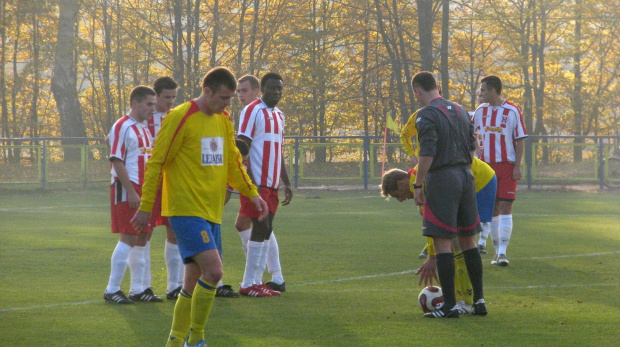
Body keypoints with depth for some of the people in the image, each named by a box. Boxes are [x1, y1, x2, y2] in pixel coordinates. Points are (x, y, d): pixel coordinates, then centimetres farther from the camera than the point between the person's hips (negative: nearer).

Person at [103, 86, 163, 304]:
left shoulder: (144, 129, 18)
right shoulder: (122, 127, -10)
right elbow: (117, 162, -16)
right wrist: (131, 192, -21)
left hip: (142, 191, 9)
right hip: (126, 190, -9)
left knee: (142, 239, 9)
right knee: (128, 238, -12)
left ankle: (138, 289, 15)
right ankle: (112, 290, -8)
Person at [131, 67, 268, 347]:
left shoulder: (223, 120, 13)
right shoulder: (180, 118, -11)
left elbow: (233, 162, 22)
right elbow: (156, 163, -8)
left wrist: (252, 193, 8)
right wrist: (145, 208, -7)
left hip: (211, 213, 8)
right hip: (185, 209, -8)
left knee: (194, 280, 10)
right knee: (213, 270, -20)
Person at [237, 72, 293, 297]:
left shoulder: (279, 115, 18)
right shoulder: (253, 111, -8)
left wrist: (286, 184, 20)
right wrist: (251, 183, -19)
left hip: (272, 185, 8)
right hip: (257, 183, -8)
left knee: (266, 230, 8)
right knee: (261, 228, -10)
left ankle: (257, 281, 11)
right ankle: (248, 284, -6)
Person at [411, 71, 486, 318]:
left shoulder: (427, 115, -10)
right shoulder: (460, 111, 14)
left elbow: (427, 154, -18)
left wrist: (418, 186, -13)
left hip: (441, 178, -7)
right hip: (466, 177, 7)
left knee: (442, 242, -4)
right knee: (468, 240, 13)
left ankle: (449, 305, -5)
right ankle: (479, 300, 14)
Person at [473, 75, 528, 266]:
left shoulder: (512, 112, -5)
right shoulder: (480, 111, 7)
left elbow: (520, 140, -4)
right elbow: (473, 134, 21)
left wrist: (518, 166, -10)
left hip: (507, 165, -4)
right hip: (487, 166, 4)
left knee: (505, 207, -10)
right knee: (492, 209, 6)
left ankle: (503, 252, -13)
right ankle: (497, 250, 15)